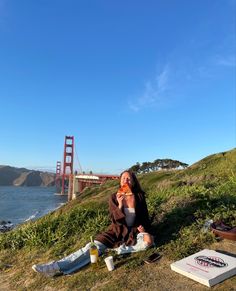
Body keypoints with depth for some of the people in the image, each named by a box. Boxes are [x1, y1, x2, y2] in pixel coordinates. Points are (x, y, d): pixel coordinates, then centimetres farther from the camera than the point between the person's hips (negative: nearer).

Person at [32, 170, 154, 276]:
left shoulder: (139, 197, -6)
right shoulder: (114, 197, -7)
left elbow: (144, 217, 8)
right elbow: (114, 220, -11)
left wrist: (143, 227, -12)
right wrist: (120, 205, -26)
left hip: (133, 231, 0)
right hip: (116, 231, 0)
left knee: (149, 240, -31)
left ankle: (120, 248, -20)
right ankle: (56, 267, -27)